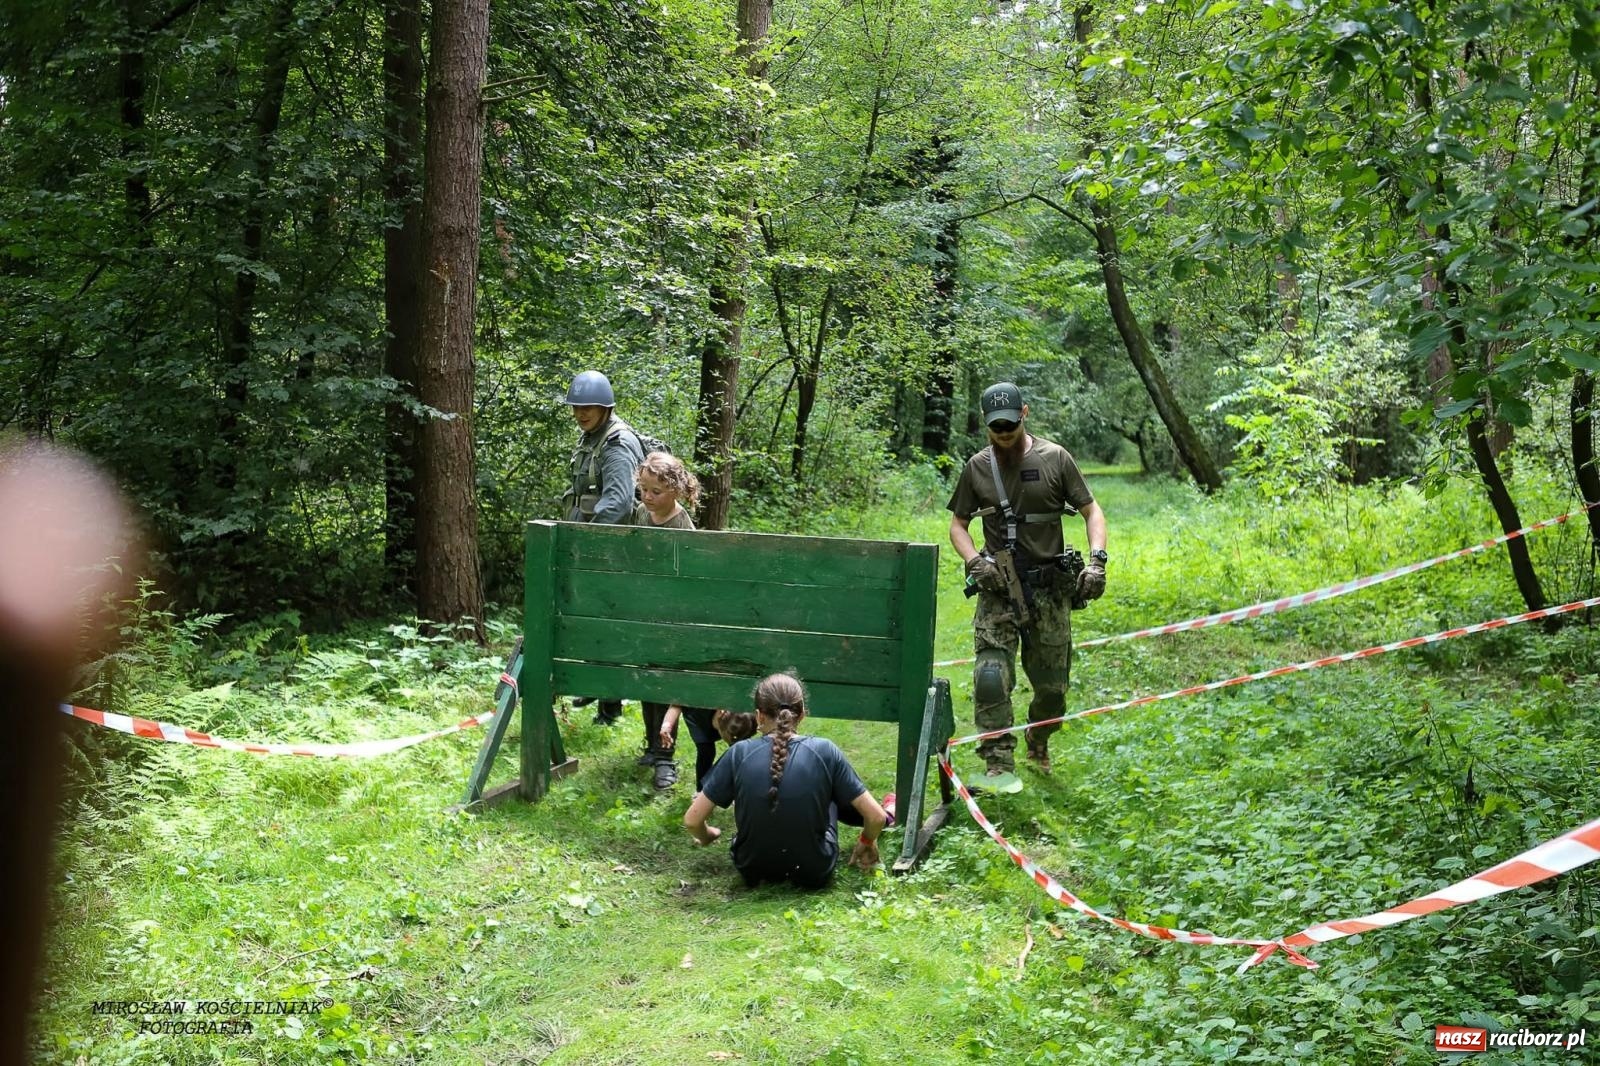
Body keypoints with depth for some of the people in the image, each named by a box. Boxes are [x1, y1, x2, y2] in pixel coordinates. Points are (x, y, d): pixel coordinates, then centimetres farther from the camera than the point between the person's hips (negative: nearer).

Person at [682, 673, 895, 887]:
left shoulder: (739, 754, -13)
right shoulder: (824, 751, -14)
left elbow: (692, 820, -9)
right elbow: (875, 817, -10)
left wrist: (707, 837, 15)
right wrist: (867, 842, 13)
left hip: (754, 870, 1)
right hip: (814, 874, -1)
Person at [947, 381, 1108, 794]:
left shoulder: (1055, 459, 0)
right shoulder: (977, 467, 5)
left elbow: (1092, 512, 4)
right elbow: (958, 524, 12)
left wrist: (1097, 561, -12)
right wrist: (975, 561, -7)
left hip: (1050, 588, 0)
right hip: (999, 589, 0)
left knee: (1052, 686, 7)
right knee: (990, 676, -18)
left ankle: (1038, 744, 37)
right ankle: (999, 765, -15)